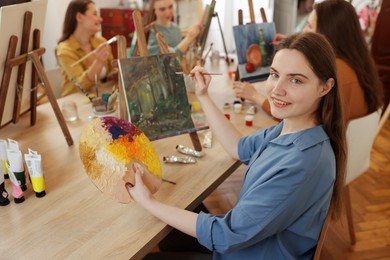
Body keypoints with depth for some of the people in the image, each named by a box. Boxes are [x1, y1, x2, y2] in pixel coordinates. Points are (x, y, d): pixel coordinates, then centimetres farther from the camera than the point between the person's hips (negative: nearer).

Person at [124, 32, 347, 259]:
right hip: (244, 237, 7)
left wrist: (148, 201, -22)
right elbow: (240, 148, 9)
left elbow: (226, 235, -30)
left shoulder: (302, 164, -36)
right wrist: (203, 96, 7)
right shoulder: (288, 128, -9)